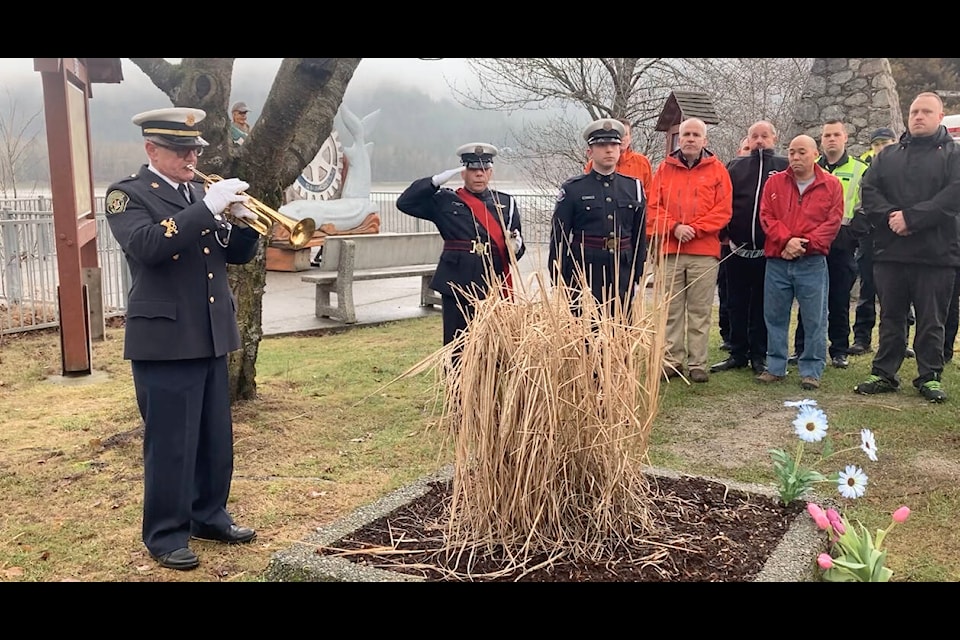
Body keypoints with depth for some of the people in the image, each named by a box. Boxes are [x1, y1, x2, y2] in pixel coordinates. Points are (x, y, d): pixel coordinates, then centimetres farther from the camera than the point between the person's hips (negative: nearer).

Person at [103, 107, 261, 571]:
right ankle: (165, 535, 14)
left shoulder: (200, 194, 15)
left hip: (211, 336, 7)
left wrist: (244, 222, -8)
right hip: (164, 339, -7)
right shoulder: (127, 194, -6)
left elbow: (238, 254, 12)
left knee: (216, 439, 14)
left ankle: (209, 516, 30)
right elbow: (147, 244, -26)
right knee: (170, 443, 0)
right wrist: (208, 207, -27)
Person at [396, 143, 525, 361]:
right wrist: (437, 180, -7)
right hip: (457, 286, -1)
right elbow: (405, 203, 0)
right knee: (456, 348, 4)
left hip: (494, 287, 1)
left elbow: (517, 247, 11)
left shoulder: (507, 203, 10)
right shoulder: (444, 201, 6)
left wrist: (515, 247, -13)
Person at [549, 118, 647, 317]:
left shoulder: (634, 187, 10)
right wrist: (558, 283, -5)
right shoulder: (572, 189, 0)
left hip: (622, 274, 3)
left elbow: (640, 236, 14)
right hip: (583, 276, -3)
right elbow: (558, 239, -1)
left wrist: (637, 276, 10)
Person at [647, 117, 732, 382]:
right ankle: (673, 361, 13)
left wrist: (694, 229, -11)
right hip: (670, 251, 2)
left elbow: (723, 210, -1)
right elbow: (654, 207, 4)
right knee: (672, 310, 5)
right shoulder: (665, 169, 10)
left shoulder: (717, 169, 6)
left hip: (704, 252, -1)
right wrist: (675, 227, -11)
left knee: (700, 311, 2)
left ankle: (698, 363, 8)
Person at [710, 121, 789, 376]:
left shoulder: (785, 168, 4)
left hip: (770, 252, -2)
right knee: (737, 305, 8)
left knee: (763, 306, 7)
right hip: (738, 250, 2)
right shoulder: (735, 167, 10)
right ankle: (737, 354, 18)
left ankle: (759, 356, 15)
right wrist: (724, 235, -4)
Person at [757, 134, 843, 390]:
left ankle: (811, 371, 8)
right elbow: (766, 217, 1)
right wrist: (786, 240, -14)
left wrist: (804, 244, -13)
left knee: (814, 319, 0)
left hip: (812, 262, -2)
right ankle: (775, 367, 18)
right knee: (774, 316, 7)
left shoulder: (831, 185, 3)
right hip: (777, 262, 2)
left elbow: (833, 222, -3)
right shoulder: (775, 182, 8)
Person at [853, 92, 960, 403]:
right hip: (890, 252, 3)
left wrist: (911, 217, -18)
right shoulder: (888, 155, 14)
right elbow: (869, 190, 3)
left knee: (931, 321, 4)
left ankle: (930, 377, 15)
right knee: (891, 317, 10)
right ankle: (884, 374, 17)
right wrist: (890, 217, -14)